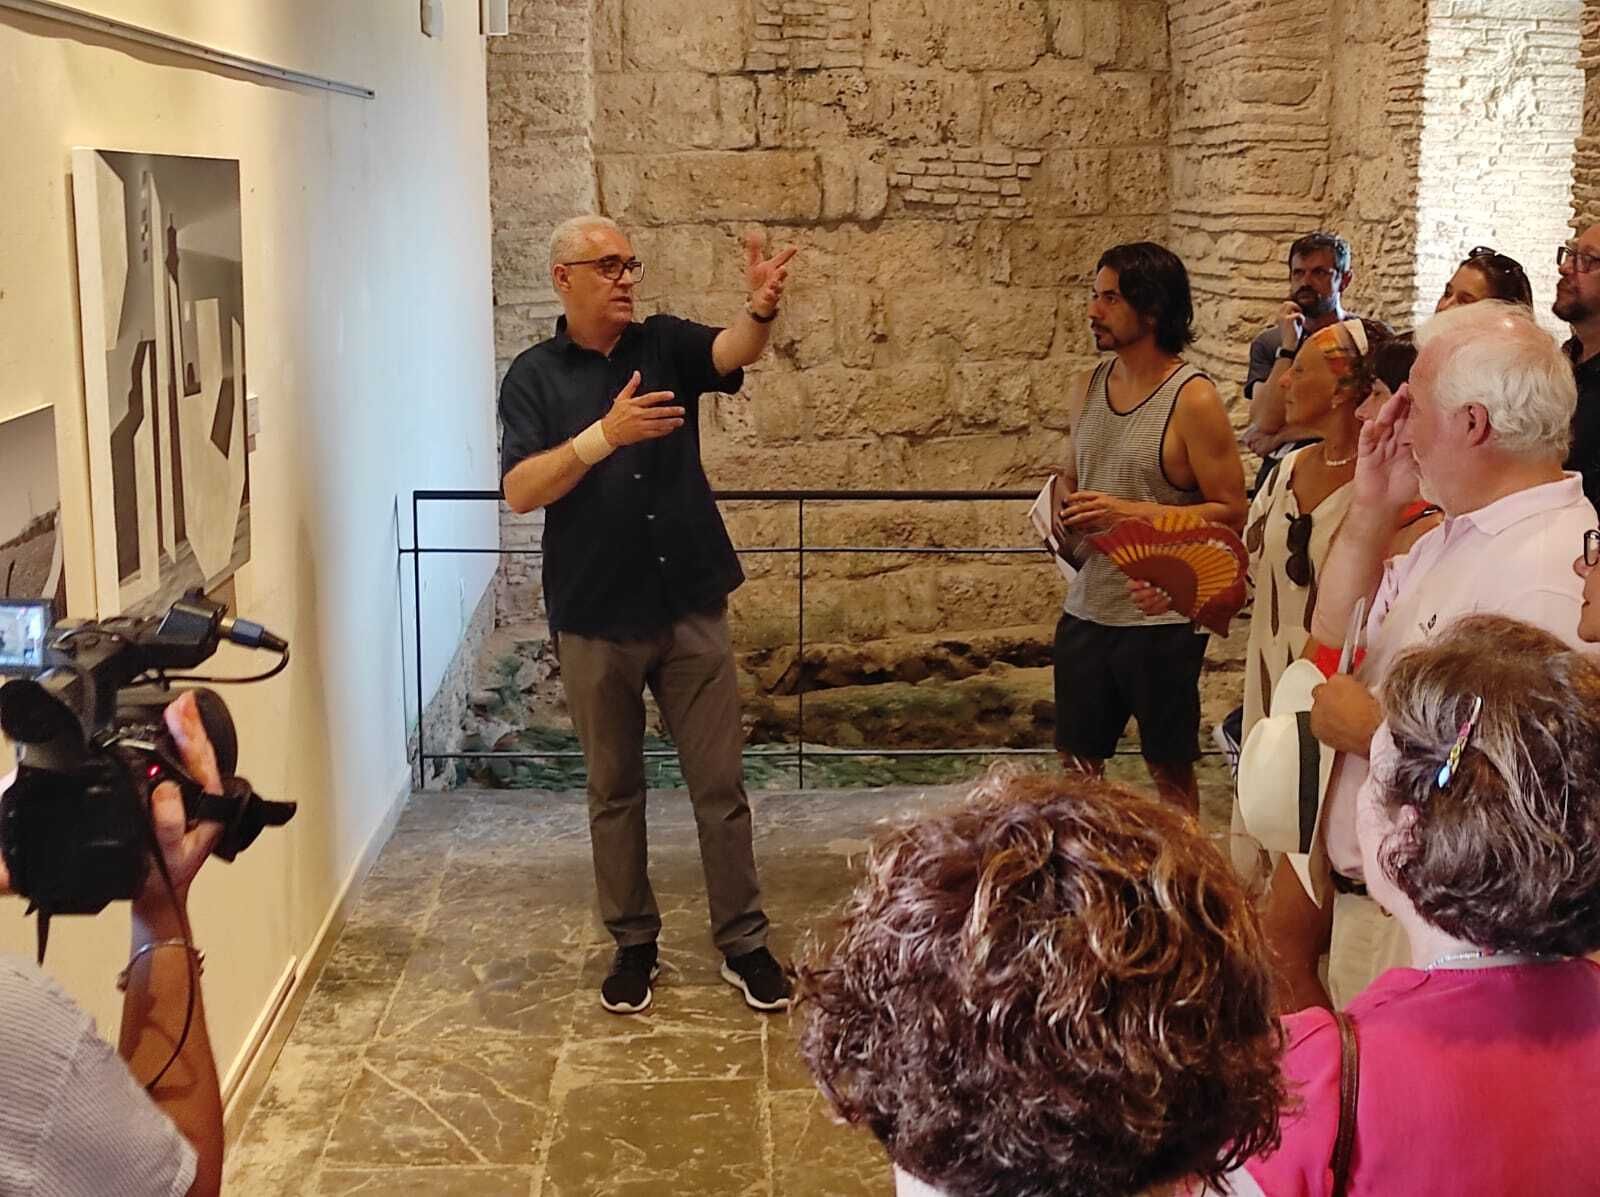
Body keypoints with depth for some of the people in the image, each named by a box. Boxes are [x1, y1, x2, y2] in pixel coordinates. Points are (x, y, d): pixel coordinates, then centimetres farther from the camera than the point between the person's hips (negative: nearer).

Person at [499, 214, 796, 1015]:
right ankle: (632, 942, 27)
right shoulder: (534, 376, -2)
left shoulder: (665, 344, 2)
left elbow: (735, 352, -19)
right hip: (595, 620, -1)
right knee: (614, 791, 12)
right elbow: (519, 492, -15)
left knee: (721, 784, 6)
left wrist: (761, 311, -42)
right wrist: (605, 434, -28)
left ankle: (743, 942, 19)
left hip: (691, 608, 1)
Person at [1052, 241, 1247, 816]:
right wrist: (1064, 504, -1)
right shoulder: (1086, 387, 7)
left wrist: (1130, 513, -21)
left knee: (1169, 769, 8)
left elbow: (1230, 512, -14)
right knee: (1076, 761, 14)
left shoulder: (1192, 400, -12)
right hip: (1087, 611, 6)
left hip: (1162, 620, -6)